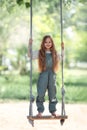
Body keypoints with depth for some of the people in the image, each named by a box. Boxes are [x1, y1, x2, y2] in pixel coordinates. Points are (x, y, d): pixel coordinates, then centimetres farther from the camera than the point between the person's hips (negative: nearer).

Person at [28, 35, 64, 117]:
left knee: (52, 94, 7)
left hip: (52, 75, 2)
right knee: (40, 94, -4)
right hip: (43, 75, -2)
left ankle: (53, 111, 19)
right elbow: (30, 55, -2)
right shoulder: (40, 53, 3)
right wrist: (30, 45, -11)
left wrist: (63, 49, 8)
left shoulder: (55, 53, 9)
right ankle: (40, 111, 6)